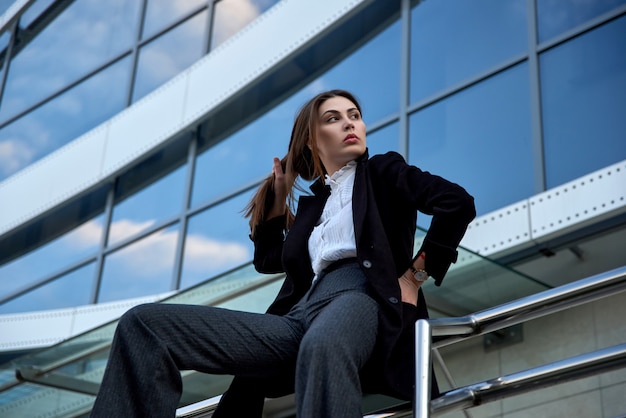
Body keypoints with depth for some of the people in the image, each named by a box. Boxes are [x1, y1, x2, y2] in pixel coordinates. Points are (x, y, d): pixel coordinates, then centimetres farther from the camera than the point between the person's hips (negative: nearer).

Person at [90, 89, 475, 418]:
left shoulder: (384, 171, 20)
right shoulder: (311, 201, 33)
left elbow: (458, 202, 5)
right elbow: (268, 260, 36)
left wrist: (417, 273, 1)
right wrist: (279, 197, 31)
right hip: (299, 317, 6)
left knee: (321, 348, -48)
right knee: (144, 324, -11)